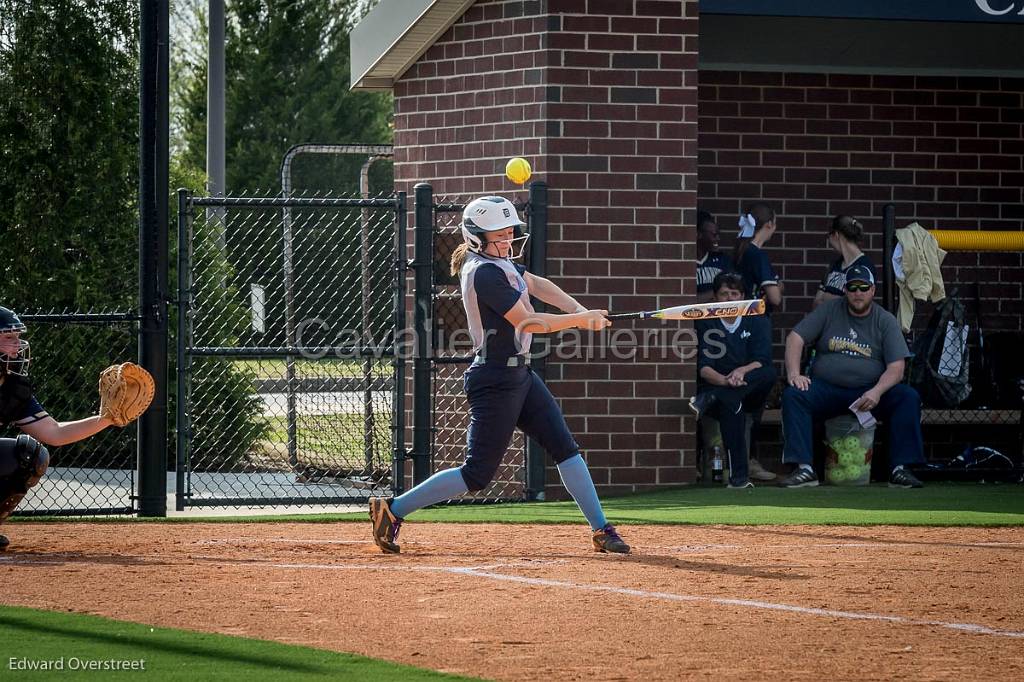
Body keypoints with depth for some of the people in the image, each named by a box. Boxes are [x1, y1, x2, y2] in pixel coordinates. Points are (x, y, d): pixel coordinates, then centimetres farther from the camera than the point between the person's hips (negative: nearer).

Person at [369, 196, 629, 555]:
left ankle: (601, 530, 8)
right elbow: (528, 321, -21)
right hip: (496, 380, -10)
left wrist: (581, 312, 3)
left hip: (519, 375, 10)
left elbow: (535, 284, 17)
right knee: (477, 474, -6)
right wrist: (580, 320, -13)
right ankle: (392, 510, 3)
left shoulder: (496, 260, 9)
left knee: (565, 447, 6)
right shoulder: (484, 273, -20)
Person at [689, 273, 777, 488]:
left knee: (770, 374, -30)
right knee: (731, 404, -37)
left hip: (751, 394, 2)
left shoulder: (757, 321, 10)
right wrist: (724, 381, -28)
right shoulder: (706, 324, 6)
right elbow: (703, 368, -7)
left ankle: (708, 400, -41)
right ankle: (738, 475, -44)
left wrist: (742, 371, -25)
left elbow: (762, 361, -4)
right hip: (717, 386, -2)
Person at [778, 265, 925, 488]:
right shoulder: (828, 311, 7)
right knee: (793, 395, -28)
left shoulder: (885, 321, 4)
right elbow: (795, 338, 1)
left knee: (909, 397, -25)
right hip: (827, 390, 0)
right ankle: (804, 469, -34)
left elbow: (896, 367, -5)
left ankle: (900, 469, -27)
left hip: (870, 391, 0)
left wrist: (877, 392, -25)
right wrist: (794, 374, -17)